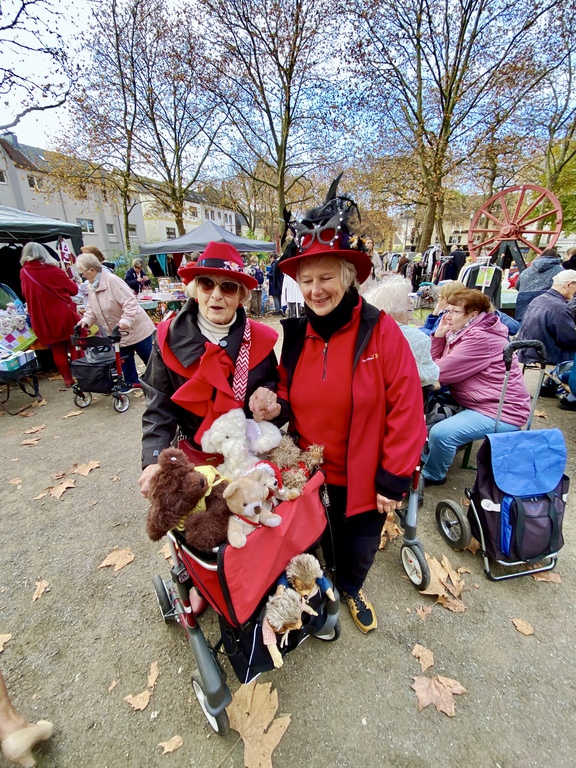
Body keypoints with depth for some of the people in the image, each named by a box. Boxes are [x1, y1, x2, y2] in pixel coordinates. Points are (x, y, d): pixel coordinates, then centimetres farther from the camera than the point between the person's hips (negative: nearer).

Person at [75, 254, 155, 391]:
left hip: (135, 328, -8)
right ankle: (132, 382, 30)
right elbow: (91, 309, 13)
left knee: (149, 358, 1)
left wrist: (125, 321, -38)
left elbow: (130, 302, -28)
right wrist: (85, 321, -5)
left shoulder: (112, 280, -22)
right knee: (124, 359, 16)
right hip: (118, 333, 9)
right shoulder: (92, 288, 7)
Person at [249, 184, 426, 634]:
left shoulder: (381, 330, -16)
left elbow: (405, 409, -14)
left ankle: (351, 589, 57)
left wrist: (393, 479, -12)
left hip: (362, 477, -2)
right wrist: (275, 406, -16)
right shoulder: (295, 334, -5)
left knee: (359, 550, 22)